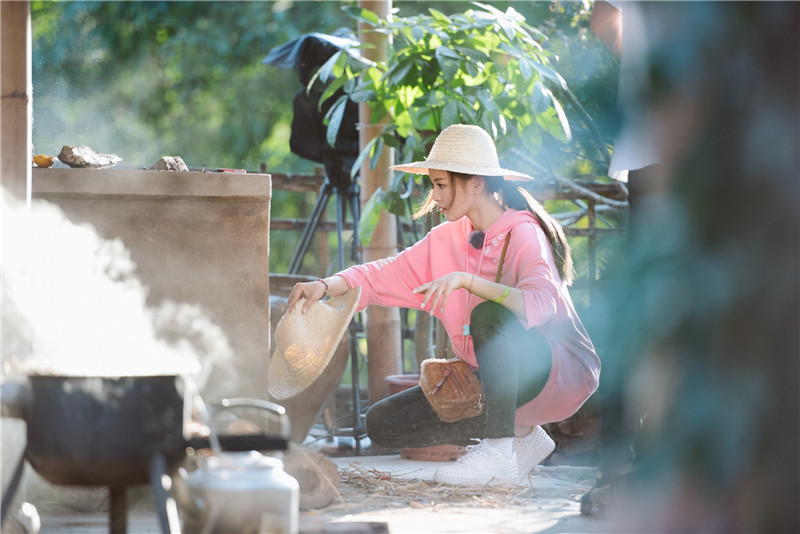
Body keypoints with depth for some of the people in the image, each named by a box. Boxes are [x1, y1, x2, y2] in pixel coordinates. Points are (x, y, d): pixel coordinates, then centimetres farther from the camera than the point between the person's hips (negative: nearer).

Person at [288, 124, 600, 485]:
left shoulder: (523, 234, -17)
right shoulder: (448, 239, 6)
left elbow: (540, 304, -36)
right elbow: (385, 275, 2)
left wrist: (465, 279, -45)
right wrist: (326, 286, -16)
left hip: (561, 369, -8)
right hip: (494, 380, 8)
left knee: (489, 316, -37)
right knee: (382, 424, -3)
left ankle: (499, 454, -26)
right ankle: (521, 434, 5)